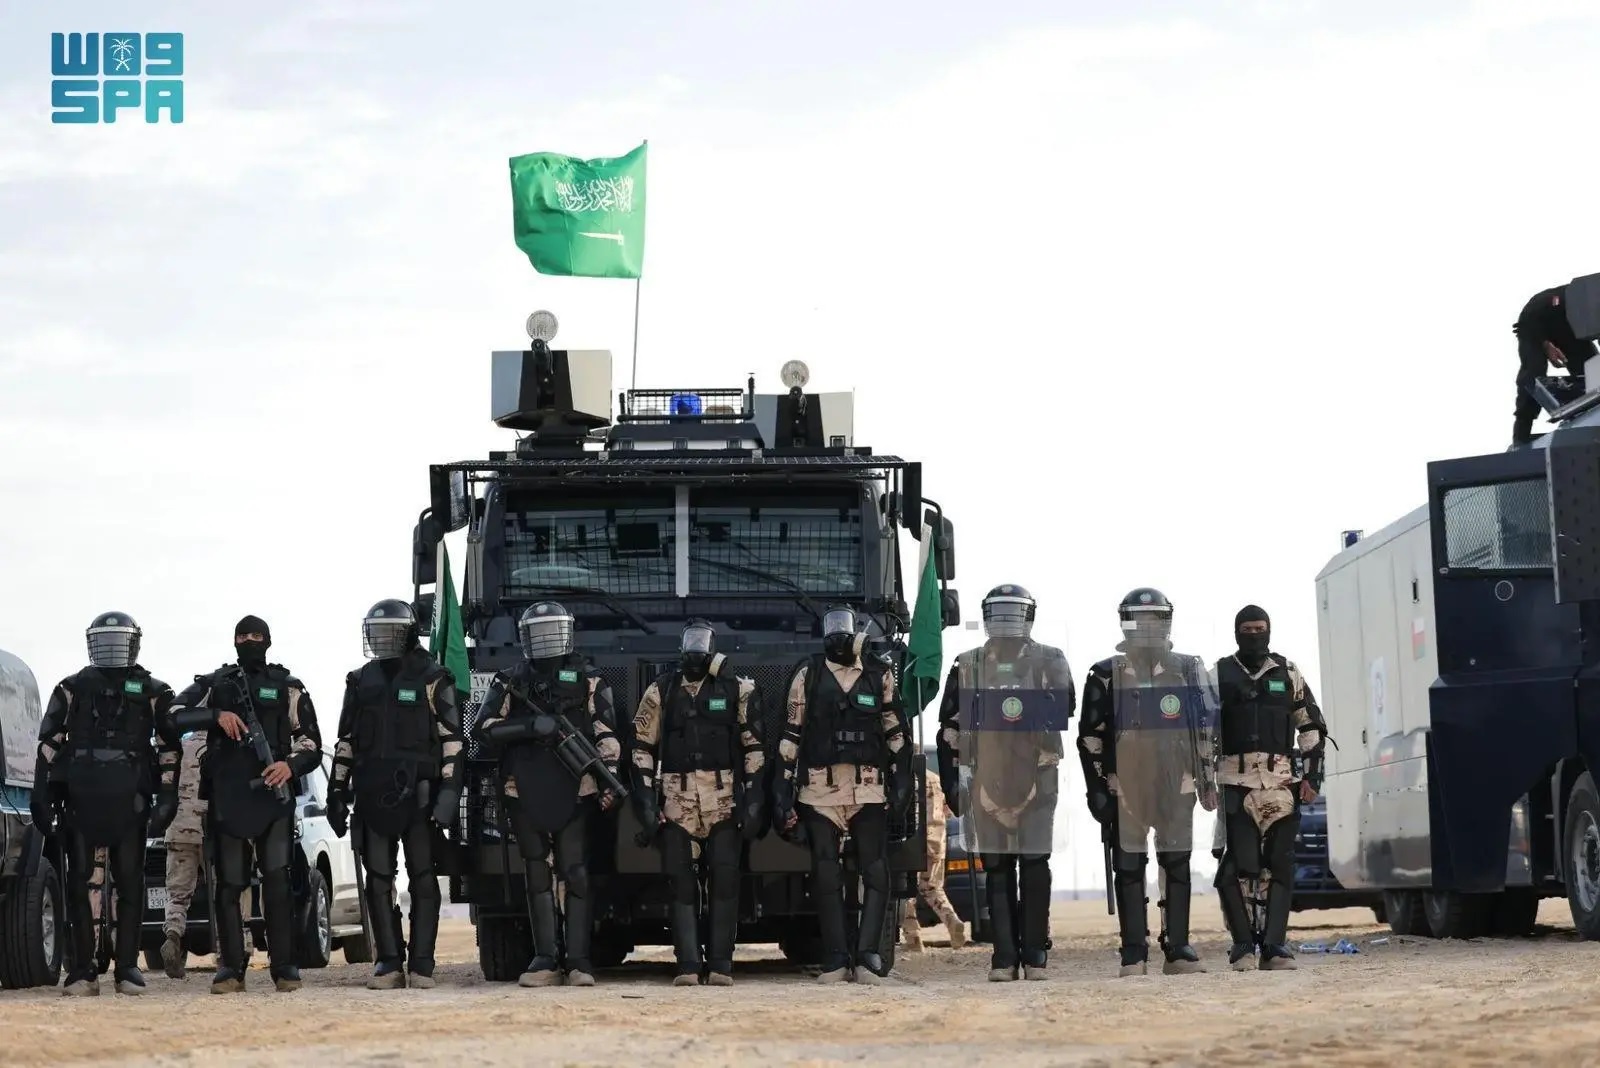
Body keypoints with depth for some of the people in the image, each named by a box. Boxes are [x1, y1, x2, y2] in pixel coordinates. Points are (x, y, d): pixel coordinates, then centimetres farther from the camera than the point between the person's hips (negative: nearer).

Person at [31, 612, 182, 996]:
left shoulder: (152, 692, 8)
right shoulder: (72, 689, 10)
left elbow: (169, 747, 6)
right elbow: (49, 743, 9)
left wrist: (167, 798, -3)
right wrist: (42, 796, 2)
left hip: (130, 803, -1)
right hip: (81, 801, 1)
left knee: (130, 885, 0)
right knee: (80, 885, -3)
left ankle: (127, 968, 5)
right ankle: (83, 971, -2)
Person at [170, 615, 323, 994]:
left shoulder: (289, 688, 14)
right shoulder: (214, 685, 15)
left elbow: (311, 743, 11)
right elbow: (174, 714, 1)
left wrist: (290, 765, -10)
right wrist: (217, 715, -12)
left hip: (273, 796, -1)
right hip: (226, 800, 1)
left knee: (277, 883, -10)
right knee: (229, 885, 1)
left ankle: (285, 967, -8)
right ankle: (230, 968, 4)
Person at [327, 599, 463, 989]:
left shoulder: (432, 679, 1)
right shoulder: (360, 682, 14)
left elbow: (451, 739, -2)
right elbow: (346, 741, 17)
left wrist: (449, 789, -10)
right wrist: (337, 792, 12)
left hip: (417, 792, -4)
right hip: (372, 795, 4)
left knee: (423, 879, -1)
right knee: (378, 881, 2)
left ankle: (421, 964, 1)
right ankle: (389, 963, 7)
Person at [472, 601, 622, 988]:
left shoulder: (588, 682, 11)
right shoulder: (509, 683, 13)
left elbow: (606, 733, 4)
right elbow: (484, 731, 1)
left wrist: (609, 775, -10)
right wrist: (530, 727, -13)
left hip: (574, 793, -2)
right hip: (525, 794, 2)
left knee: (576, 875, -7)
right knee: (537, 876, 4)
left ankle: (579, 961, -6)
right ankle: (544, 960, 7)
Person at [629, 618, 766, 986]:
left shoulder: (737, 690, 6)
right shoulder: (661, 691, 9)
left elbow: (754, 748, 6)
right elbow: (642, 748, 9)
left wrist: (754, 798, -2)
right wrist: (645, 800, 1)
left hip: (724, 801, -1)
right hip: (676, 801, 1)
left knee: (724, 883, -3)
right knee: (682, 884, -1)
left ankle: (720, 965, 2)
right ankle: (687, 966, 0)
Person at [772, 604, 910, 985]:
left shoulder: (879, 675, 7)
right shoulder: (807, 675, 7)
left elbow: (896, 732, 10)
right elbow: (790, 735, 6)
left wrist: (902, 782, 2)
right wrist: (782, 789, 1)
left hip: (869, 789, 0)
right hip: (819, 789, 0)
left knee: (875, 873, -5)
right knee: (826, 877, 1)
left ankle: (867, 956, -4)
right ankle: (836, 960, 5)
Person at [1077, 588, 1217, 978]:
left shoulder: (1189, 670, 10)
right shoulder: (1106, 675, 4)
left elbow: (1207, 729, 13)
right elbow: (1090, 736, 3)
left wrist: (1207, 779, 8)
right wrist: (1096, 787, -3)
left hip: (1176, 784, 2)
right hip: (1125, 787, -1)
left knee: (1177, 867, 2)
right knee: (1128, 869, 0)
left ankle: (1178, 949, 6)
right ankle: (1133, 953, 3)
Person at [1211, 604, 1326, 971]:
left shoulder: (1288, 674, 11)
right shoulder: (1221, 674, 8)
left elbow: (1311, 727, 13)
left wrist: (1312, 777, 5)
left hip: (1283, 783, 2)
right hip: (1236, 783, -2)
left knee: (1280, 865, 0)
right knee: (1238, 864, -8)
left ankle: (1274, 945, 1)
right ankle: (1243, 945, 0)